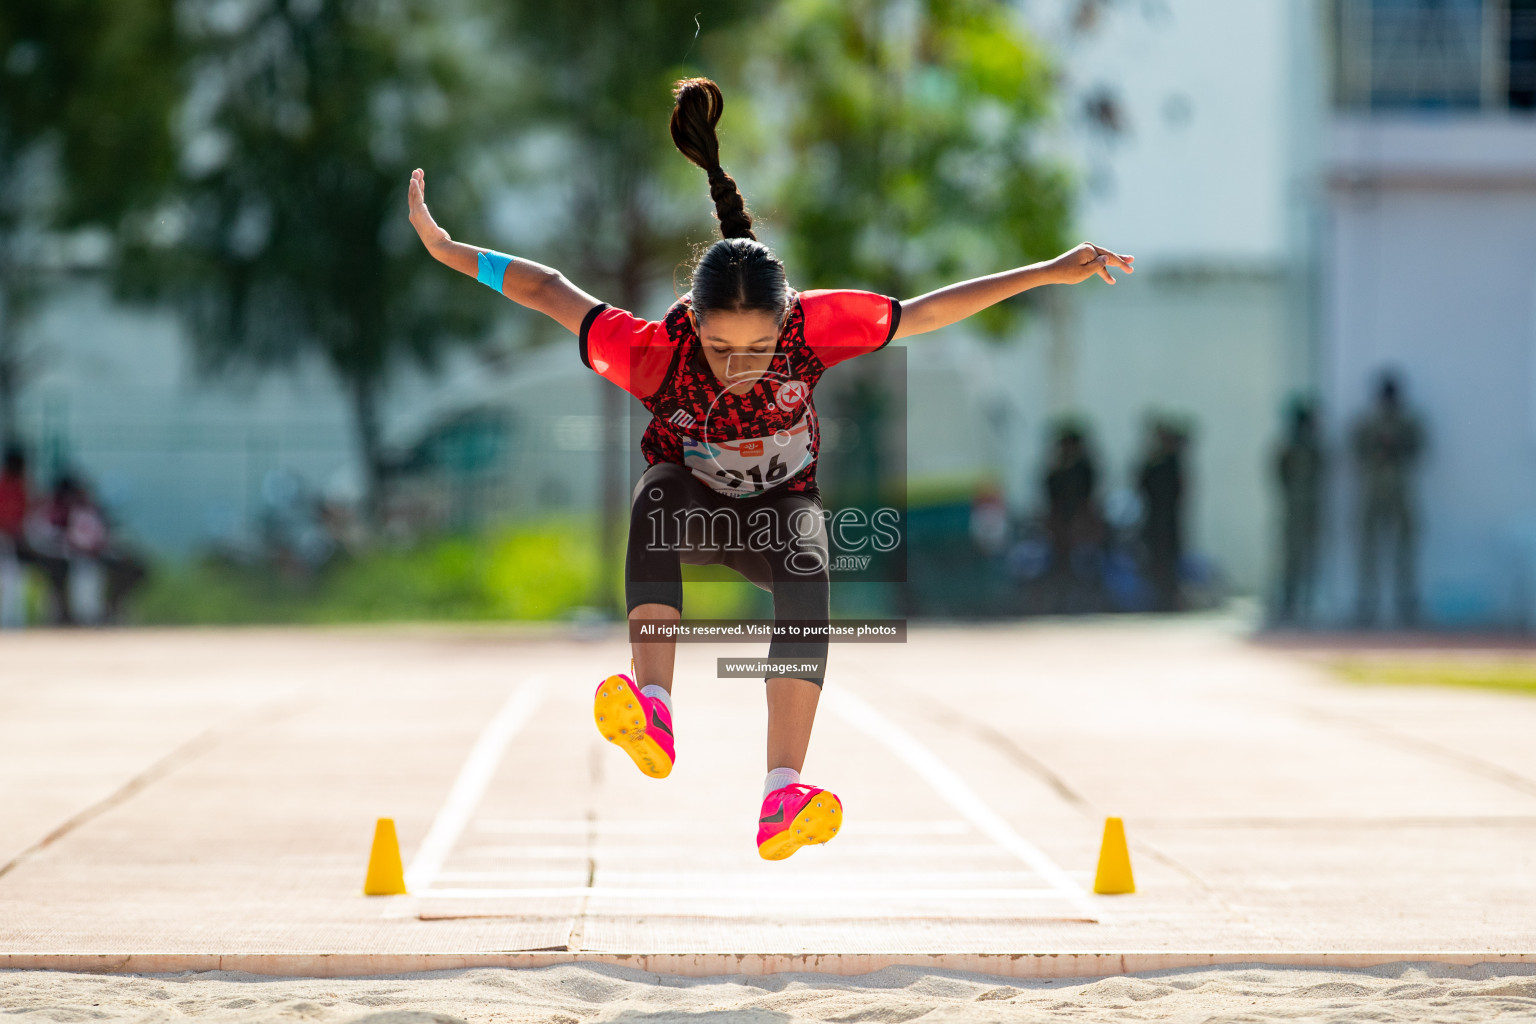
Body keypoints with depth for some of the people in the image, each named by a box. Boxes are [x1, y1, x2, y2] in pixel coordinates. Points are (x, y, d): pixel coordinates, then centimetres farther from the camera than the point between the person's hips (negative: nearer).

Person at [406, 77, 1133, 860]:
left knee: (806, 568, -36)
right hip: (692, 505, -1)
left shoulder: (813, 327, -28)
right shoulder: (655, 351, -29)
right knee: (657, 496, -38)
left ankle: (782, 800, -45)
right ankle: (654, 712, -54)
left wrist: (1051, 272, -20)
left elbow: (929, 311, -20)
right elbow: (549, 291, -18)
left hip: (779, 507, 1)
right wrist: (444, 249, -17)